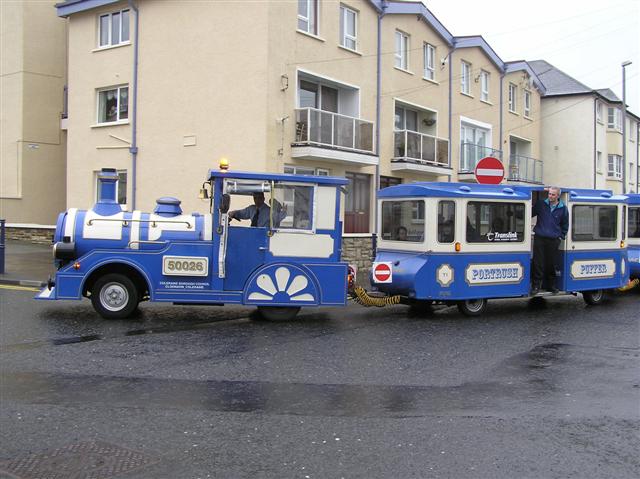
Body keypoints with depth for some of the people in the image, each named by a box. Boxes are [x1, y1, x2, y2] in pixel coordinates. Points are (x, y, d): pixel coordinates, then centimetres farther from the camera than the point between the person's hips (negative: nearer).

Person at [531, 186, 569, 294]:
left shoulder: (563, 208, 4)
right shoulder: (540, 204, 2)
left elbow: (565, 225, 15)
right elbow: (530, 213, 15)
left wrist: (561, 236, 10)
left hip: (554, 240, 0)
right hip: (539, 238, 0)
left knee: (551, 263, 6)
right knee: (538, 263, -3)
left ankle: (551, 284, 21)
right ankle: (537, 285, 4)